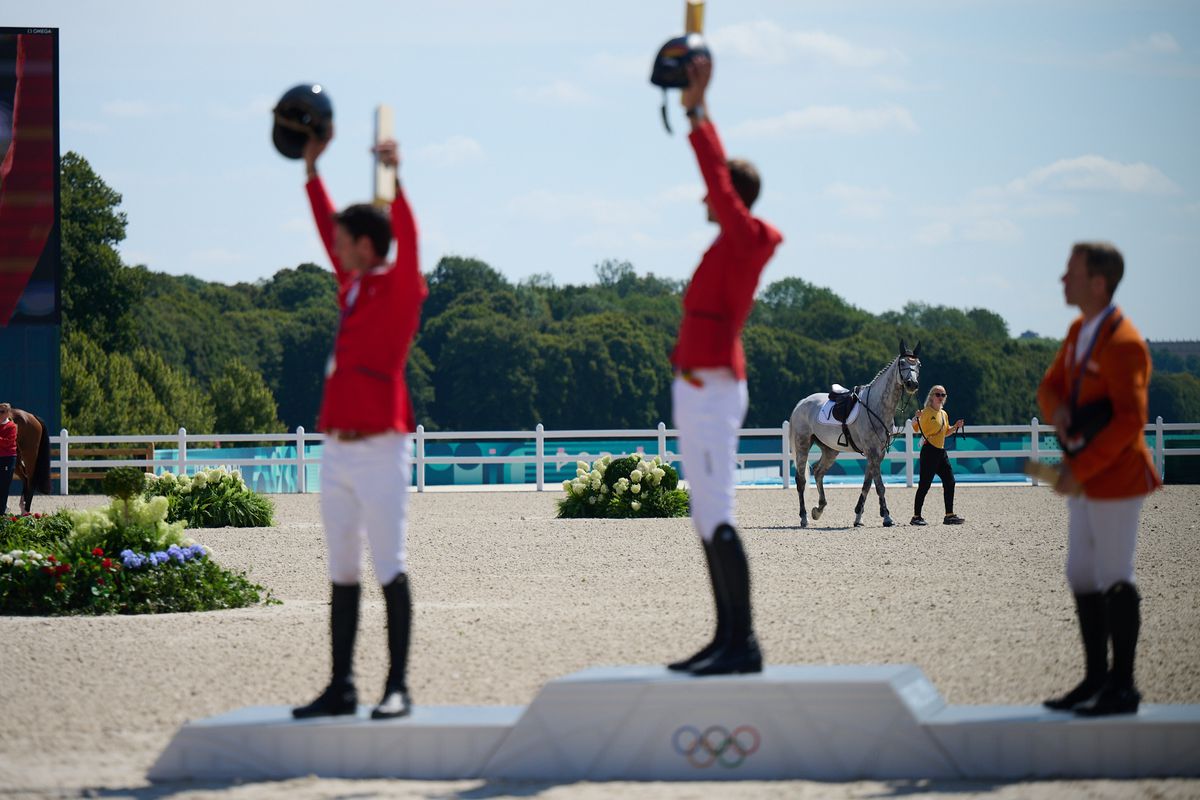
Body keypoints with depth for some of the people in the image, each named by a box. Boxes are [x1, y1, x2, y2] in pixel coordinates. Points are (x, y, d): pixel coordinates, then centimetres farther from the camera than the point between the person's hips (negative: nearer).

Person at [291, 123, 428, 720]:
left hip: (379, 450, -8)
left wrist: (395, 177, -31)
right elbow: (326, 232, 28)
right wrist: (311, 169, 30)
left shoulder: (400, 288, -4)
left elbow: (407, 239, -21)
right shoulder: (353, 288, 16)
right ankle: (341, 688, 11)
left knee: (390, 569, -7)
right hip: (337, 450, 8)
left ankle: (397, 687, -7)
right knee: (341, 574, 8)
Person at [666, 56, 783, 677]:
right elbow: (720, 173, 23)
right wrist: (696, 109, 24)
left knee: (718, 518, -12)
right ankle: (727, 638, 11)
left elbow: (719, 178, -17)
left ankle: (743, 644, -14)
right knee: (707, 520, 10)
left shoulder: (745, 239, -9)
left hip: (712, 390, -10)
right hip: (699, 389, 10)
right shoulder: (734, 243, 14)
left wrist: (697, 113, -12)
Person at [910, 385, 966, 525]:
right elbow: (916, 428, -14)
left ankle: (949, 515, 12)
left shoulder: (944, 414, 15)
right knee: (925, 484, -7)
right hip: (929, 451, -8)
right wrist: (916, 419, -33)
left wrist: (955, 427, 10)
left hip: (941, 452, 8)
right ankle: (916, 516, -1)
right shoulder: (926, 412, -9)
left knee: (949, 482, 6)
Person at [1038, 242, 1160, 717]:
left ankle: (1122, 687, 2)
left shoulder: (1122, 343, -19)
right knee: (1082, 576, 12)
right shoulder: (1079, 331, 11)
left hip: (1116, 477, -9)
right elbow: (1050, 386, 17)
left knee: (1114, 579, -4)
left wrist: (1080, 469, -24)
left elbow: (1130, 419, -25)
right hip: (1085, 481, 9)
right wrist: (1057, 412, -8)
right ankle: (1096, 679, 20)